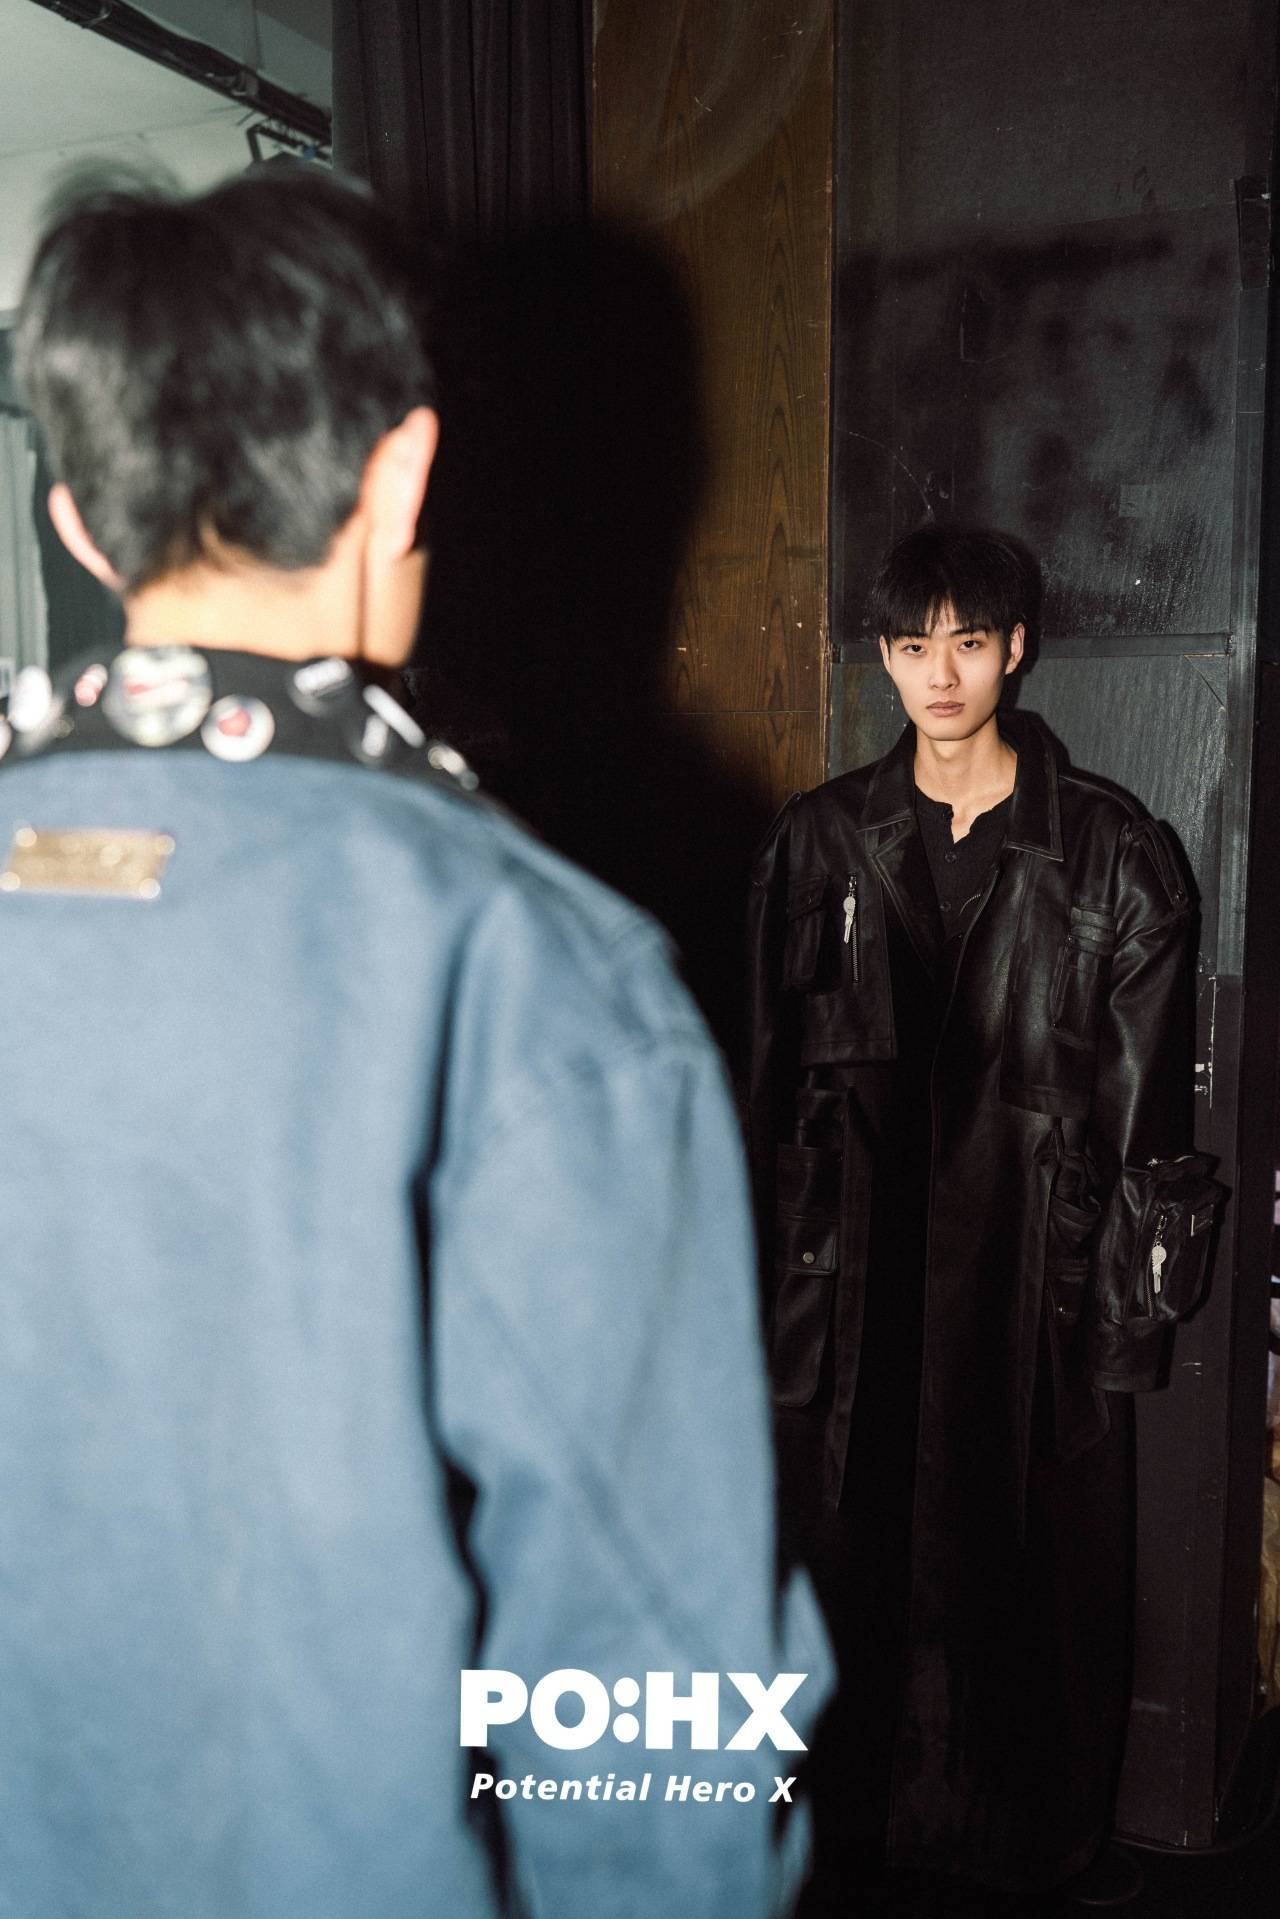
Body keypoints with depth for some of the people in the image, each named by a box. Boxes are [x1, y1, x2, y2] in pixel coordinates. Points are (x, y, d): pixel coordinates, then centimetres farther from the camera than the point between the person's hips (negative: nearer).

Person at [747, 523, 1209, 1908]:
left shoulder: (1111, 854, 0)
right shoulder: (819, 841, 5)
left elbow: (1143, 1116, 0)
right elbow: (775, 1080, 7)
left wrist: (1129, 1307, -3)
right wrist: (779, 1270, 5)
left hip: (1036, 1274, -1)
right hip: (860, 1278, 2)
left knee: (1032, 1574, 9)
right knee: (846, 1564, 11)